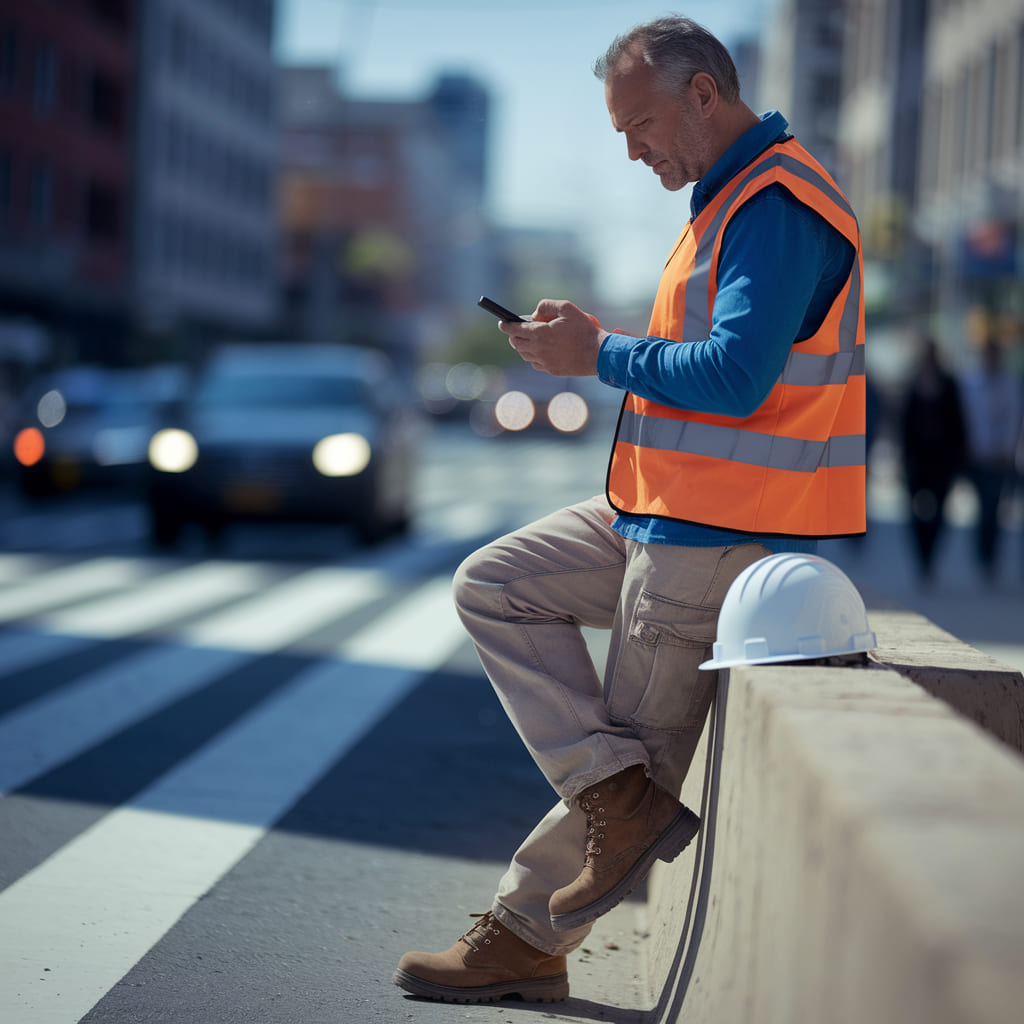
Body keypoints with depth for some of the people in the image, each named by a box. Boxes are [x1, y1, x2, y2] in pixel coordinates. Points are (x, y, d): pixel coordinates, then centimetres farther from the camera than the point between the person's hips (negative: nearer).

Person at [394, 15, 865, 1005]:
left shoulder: (776, 206, -18)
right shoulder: (732, 199, 16)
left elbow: (734, 376, -26)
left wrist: (601, 355, -14)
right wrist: (589, 341, 8)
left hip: (719, 537, -11)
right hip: (663, 512, 11)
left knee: (641, 747, 1)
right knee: (493, 585, 7)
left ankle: (525, 934, 10)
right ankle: (618, 792, 2)